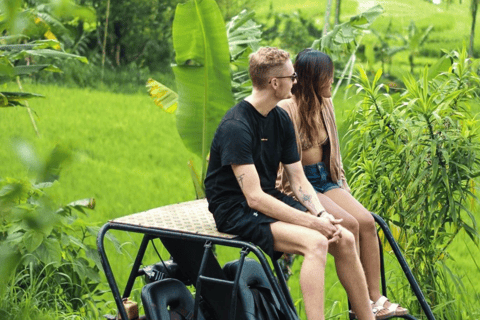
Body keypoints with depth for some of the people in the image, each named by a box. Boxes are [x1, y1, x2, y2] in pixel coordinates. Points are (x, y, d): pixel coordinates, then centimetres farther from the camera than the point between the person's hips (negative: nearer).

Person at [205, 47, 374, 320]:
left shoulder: (281, 119, 6)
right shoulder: (235, 127, -21)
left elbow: (299, 179, 8)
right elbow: (254, 197, -25)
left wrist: (321, 215, -11)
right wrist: (313, 222, -26)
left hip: (270, 201, 8)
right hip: (237, 211, -8)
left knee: (344, 239, -7)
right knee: (315, 242, -29)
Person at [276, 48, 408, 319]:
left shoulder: (326, 104, 11)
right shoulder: (286, 110, -15)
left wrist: (341, 184, 12)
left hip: (327, 180, 7)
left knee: (367, 221, -16)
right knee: (348, 224, -25)